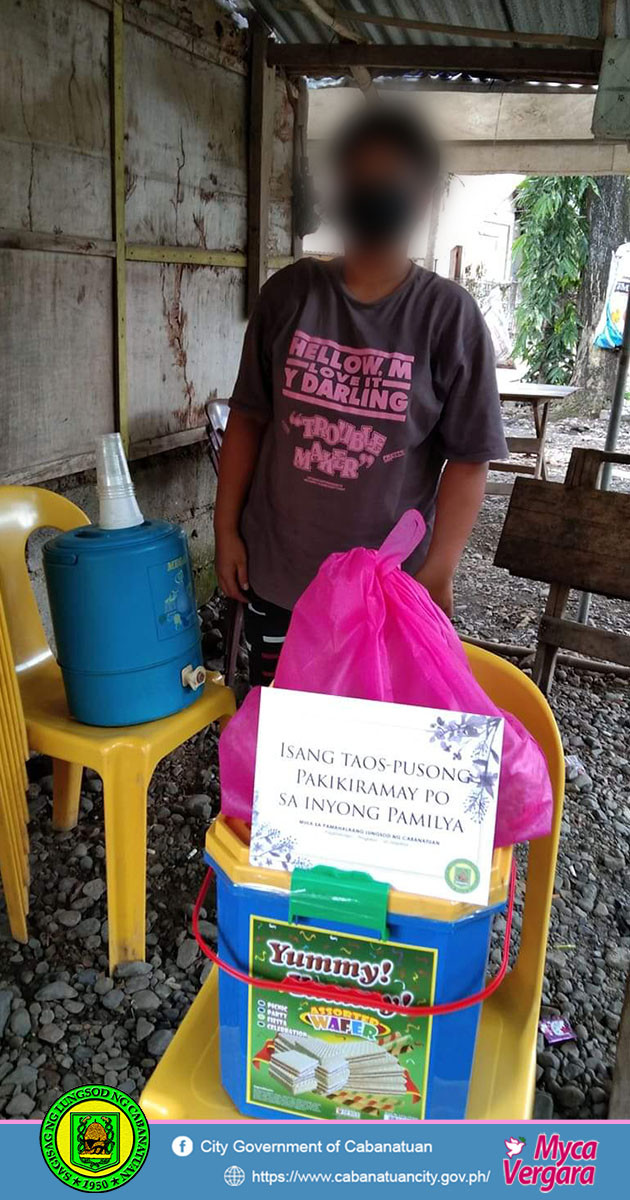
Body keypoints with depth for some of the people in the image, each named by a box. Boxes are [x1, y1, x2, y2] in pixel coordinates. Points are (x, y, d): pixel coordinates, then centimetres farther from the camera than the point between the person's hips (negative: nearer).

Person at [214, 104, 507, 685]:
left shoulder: (447, 314, -6)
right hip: (275, 573, 3)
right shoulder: (291, 292, 1)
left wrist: (437, 574, -10)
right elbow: (249, 418, 6)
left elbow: (468, 457, -6)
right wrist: (227, 529, 5)